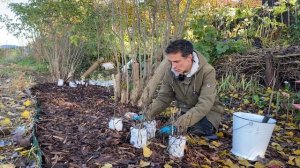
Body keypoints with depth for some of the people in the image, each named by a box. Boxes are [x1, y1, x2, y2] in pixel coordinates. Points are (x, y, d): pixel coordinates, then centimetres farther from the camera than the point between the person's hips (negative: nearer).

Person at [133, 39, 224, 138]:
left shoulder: (207, 72, -26)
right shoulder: (171, 71, -12)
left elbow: (204, 106, -32)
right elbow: (163, 98, -3)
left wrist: (178, 125, -41)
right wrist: (146, 115, -17)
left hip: (209, 112, -4)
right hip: (186, 112, 5)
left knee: (195, 128, -33)